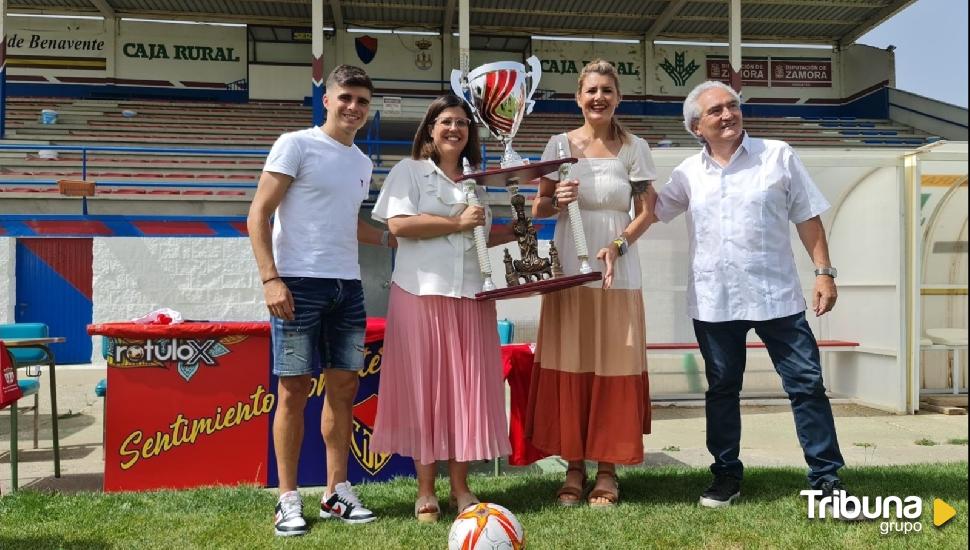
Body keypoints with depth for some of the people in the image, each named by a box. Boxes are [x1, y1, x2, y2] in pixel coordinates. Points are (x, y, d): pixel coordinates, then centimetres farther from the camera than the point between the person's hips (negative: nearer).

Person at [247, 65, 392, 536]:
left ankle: (337, 492, 19)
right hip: (299, 283, -6)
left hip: (348, 286, 7)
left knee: (344, 387, 8)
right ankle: (288, 499, 9)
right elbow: (258, 215, -8)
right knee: (294, 389, -2)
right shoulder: (296, 144, -3)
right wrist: (271, 279, -17)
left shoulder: (363, 163, 17)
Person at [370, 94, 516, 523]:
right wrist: (457, 222, -10)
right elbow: (398, 225, -11)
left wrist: (516, 232, 12)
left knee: (466, 388, 4)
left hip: (469, 295, 5)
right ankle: (425, 490, 7)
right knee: (423, 388, -2)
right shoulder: (408, 171, 3)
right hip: (421, 293, -5)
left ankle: (460, 486, 14)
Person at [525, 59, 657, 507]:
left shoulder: (634, 147, 5)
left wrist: (618, 246, -12)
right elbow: (538, 209, 8)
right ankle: (574, 468, 13)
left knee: (614, 370, 1)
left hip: (617, 271, -1)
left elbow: (647, 211, 4)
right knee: (569, 369, 1)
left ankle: (607, 470, 12)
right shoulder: (560, 144, 6)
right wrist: (557, 200, -14)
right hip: (569, 269, 1)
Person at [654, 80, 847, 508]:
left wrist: (824, 271, -3)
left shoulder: (778, 156, 2)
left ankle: (826, 477, 12)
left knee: (806, 383, 0)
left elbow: (807, 217, 3)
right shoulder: (688, 173, 7)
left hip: (777, 295, -2)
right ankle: (726, 477, 23)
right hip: (713, 301, 2)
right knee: (722, 389, 10)